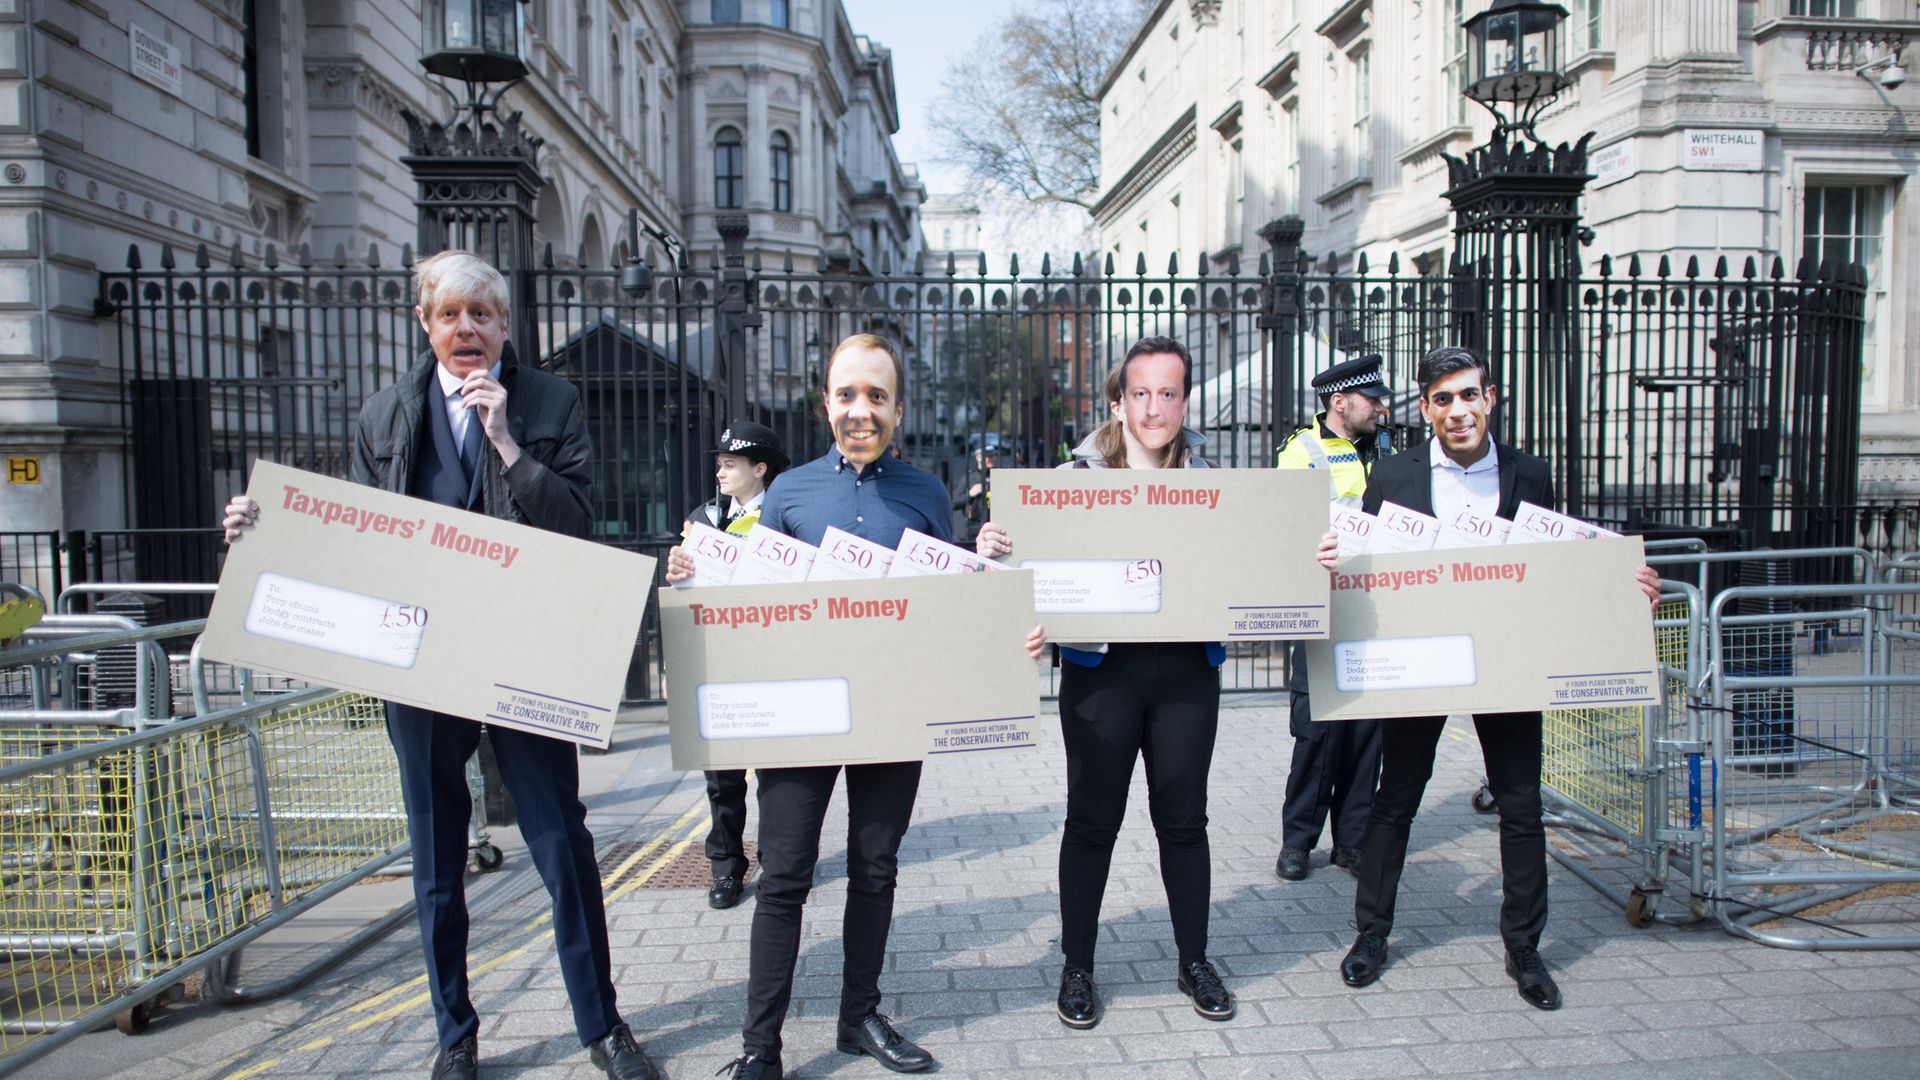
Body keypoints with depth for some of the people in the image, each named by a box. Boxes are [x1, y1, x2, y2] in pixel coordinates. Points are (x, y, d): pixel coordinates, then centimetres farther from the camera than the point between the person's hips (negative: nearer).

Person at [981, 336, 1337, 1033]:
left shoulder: (1208, 480, 7)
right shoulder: (1077, 478, 0)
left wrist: (1310, 561, -12)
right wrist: (997, 549, -22)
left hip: (1187, 669, 2)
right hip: (1101, 669, -2)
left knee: (1183, 818, 12)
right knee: (1092, 821, 7)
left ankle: (1194, 961, 30)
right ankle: (1076, 968, 23)